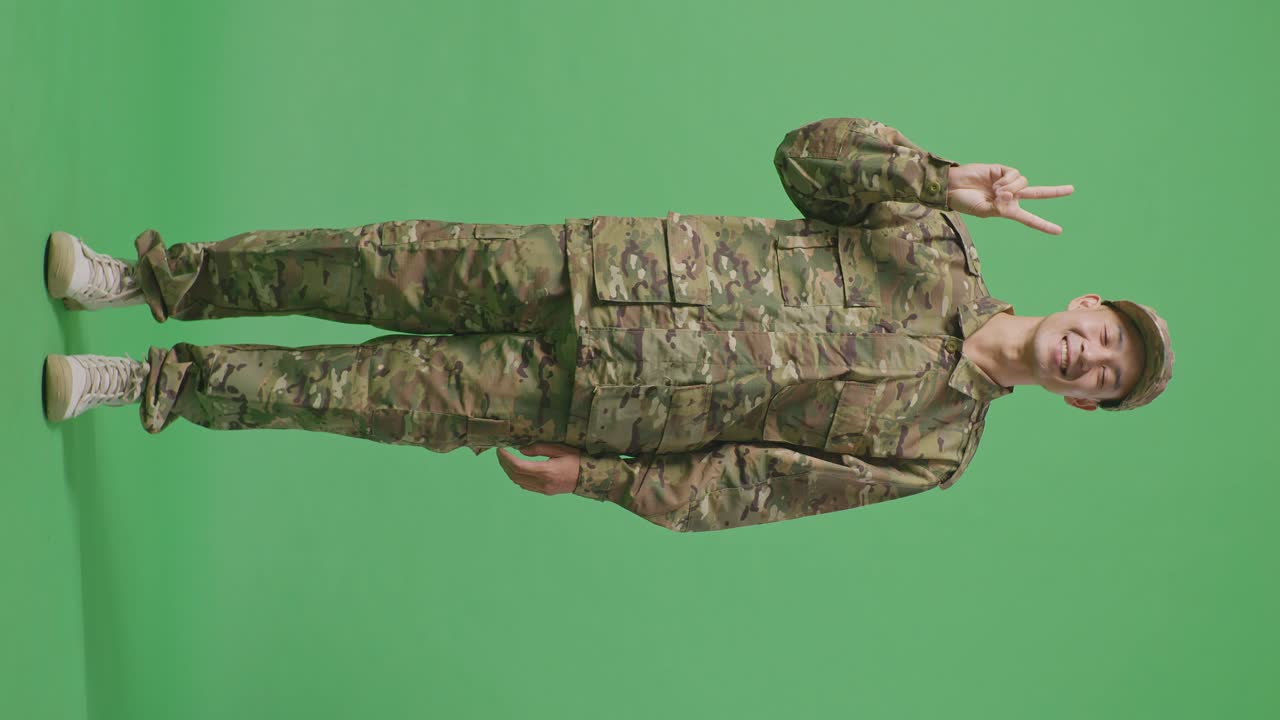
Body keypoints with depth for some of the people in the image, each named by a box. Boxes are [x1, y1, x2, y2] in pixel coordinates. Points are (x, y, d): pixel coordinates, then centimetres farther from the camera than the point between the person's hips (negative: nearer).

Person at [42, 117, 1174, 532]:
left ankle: (162, 385, 10)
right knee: (401, 266, -7)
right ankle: (160, 278, 12)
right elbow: (810, 151, -1)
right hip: (628, 271, 2)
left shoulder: (935, 450, 0)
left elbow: (744, 484, -3)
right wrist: (947, 180, -14)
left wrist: (602, 479, -6)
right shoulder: (941, 249, 5)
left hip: (627, 409, -1)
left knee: (384, 395, -5)